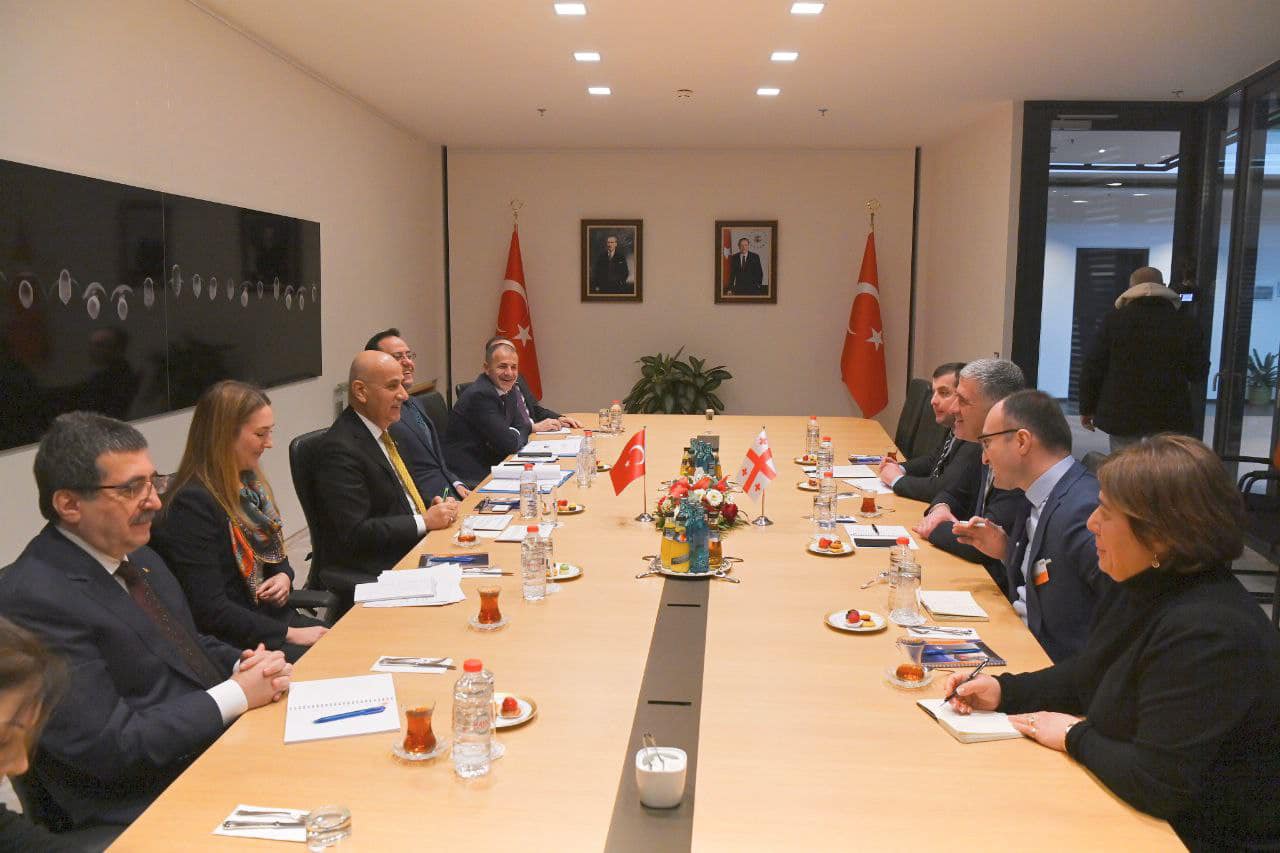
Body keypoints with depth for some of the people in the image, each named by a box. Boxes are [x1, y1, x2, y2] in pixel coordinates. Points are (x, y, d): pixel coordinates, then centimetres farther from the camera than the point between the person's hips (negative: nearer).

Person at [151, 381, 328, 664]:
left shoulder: (250, 483, 8)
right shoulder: (193, 503, -18)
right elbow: (210, 611, -19)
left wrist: (284, 576, -1)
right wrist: (290, 634, -17)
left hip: (273, 615, 8)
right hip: (230, 644, -8)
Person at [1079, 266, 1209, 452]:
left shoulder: (1113, 320, -2)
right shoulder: (1186, 325, 1)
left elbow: (1093, 368, -1)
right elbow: (1199, 373, 6)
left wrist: (1087, 408, 8)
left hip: (1122, 417, -1)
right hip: (1171, 420, 1)